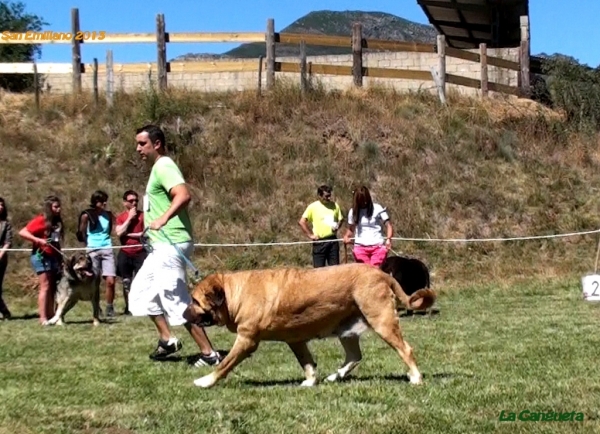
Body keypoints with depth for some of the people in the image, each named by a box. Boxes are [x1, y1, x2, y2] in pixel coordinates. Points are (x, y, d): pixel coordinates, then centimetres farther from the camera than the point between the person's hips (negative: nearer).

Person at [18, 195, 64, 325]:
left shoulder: (57, 222, 15)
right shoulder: (40, 220, -7)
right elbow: (22, 232, -13)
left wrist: (61, 258, 10)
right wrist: (38, 240, -23)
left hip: (54, 257, 8)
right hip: (41, 256, -8)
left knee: (52, 288, 7)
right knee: (45, 286, -11)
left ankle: (51, 316, 11)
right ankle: (43, 318, -12)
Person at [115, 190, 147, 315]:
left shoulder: (143, 215, 3)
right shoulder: (120, 217, 9)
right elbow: (119, 233, -6)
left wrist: (129, 234, -7)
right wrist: (129, 218, -7)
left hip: (140, 253, -2)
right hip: (125, 254, 2)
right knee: (126, 282, 5)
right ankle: (128, 307, 12)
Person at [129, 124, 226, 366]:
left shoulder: (163, 167, -14)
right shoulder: (158, 168, 17)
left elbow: (184, 195, -32)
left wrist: (163, 219, -43)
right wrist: (151, 229, 31)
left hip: (171, 245, -11)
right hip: (162, 246, 11)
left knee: (178, 301, -9)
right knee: (141, 292, 17)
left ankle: (209, 354, -4)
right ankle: (167, 339, 21)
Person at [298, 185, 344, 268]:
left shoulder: (335, 205, 8)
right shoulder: (313, 207, -5)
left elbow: (340, 219, 22)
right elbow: (301, 222, -9)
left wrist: (337, 226, 2)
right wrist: (310, 235, -11)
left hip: (333, 241, 4)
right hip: (319, 242, -4)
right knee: (319, 269, 0)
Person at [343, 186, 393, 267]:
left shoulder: (378, 209, -3)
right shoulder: (353, 211, 7)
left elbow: (388, 226, -5)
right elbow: (351, 229, 17)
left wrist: (388, 239, -23)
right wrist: (347, 236, -5)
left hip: (378, 246, -2)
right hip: (360, 248, 2)